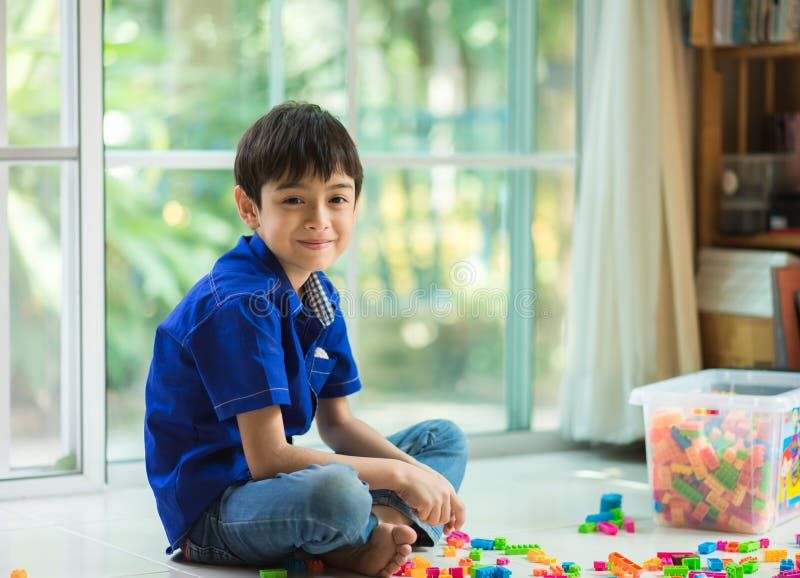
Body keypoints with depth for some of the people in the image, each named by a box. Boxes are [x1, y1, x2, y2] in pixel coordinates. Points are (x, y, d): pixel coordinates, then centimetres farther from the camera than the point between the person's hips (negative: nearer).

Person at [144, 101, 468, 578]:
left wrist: (420, 476, -4)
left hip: (270, 481, 10)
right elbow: (267, 458, -25)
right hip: (210, 512, -10)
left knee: (446, 440, 13)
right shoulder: (238, 303, -22)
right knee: (334, 491, -40)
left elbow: (337, 423, 14)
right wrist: (398, 475, -21)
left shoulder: (321, 296, 7)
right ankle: (361, 537, -4)